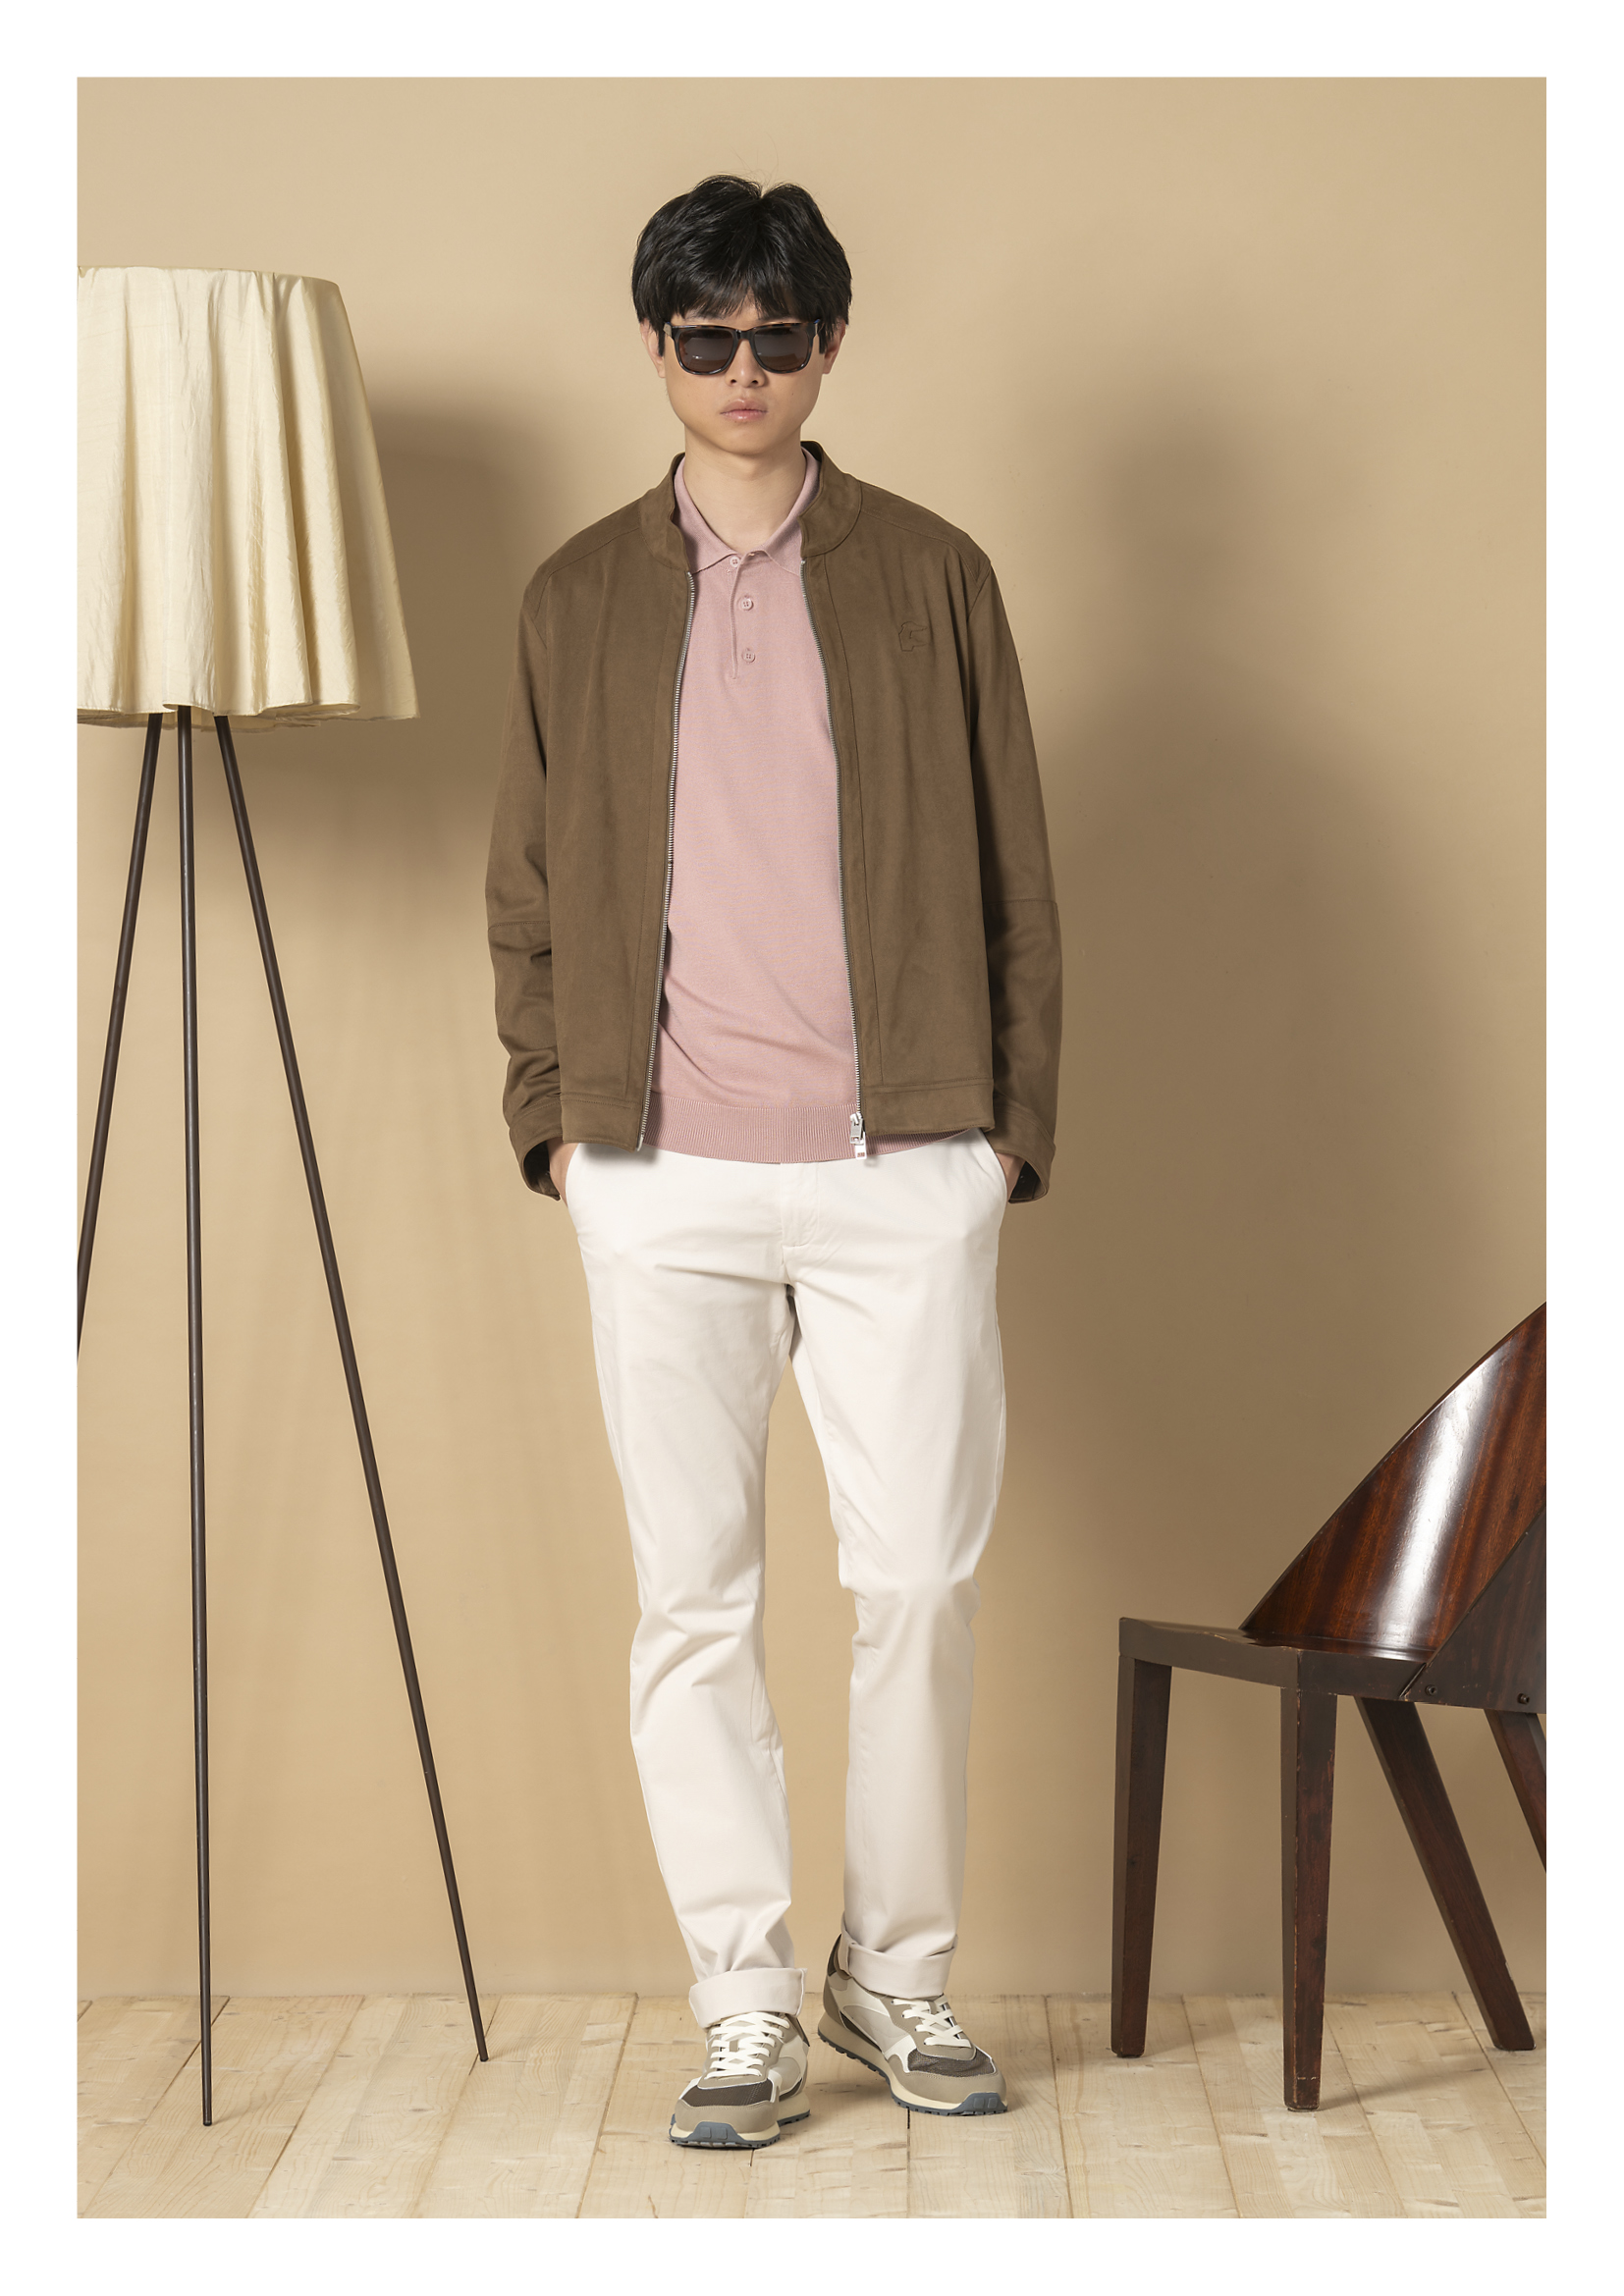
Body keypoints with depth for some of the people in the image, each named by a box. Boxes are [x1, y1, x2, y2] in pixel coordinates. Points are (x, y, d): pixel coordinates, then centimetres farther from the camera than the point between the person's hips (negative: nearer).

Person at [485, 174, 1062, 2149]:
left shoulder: (931, 577, 8)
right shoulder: (580, 598, 12)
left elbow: (1014, 871, 8)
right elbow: (527, 884, 14)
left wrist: (1013, 1118, 3)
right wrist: (551, 1112, 4)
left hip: (906, 1170, -1)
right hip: (664, 1177, 1)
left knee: (918, 1581, 3)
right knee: (691, 1598, 3)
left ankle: (900, 1977, 21)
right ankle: (745, 2006, 15)